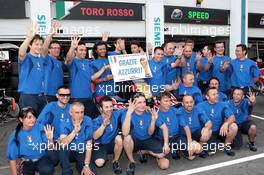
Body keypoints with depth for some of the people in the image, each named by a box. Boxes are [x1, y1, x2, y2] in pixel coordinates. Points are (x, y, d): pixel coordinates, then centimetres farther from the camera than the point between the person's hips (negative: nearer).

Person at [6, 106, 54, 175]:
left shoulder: (40, 128, -15)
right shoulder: (15, 135, -12)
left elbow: (49, 147, -10)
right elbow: (12, 158, -3)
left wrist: (50, 139, -32)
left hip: (41, 158, -1)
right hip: (27, 162, 2)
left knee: (47, 169, -33)